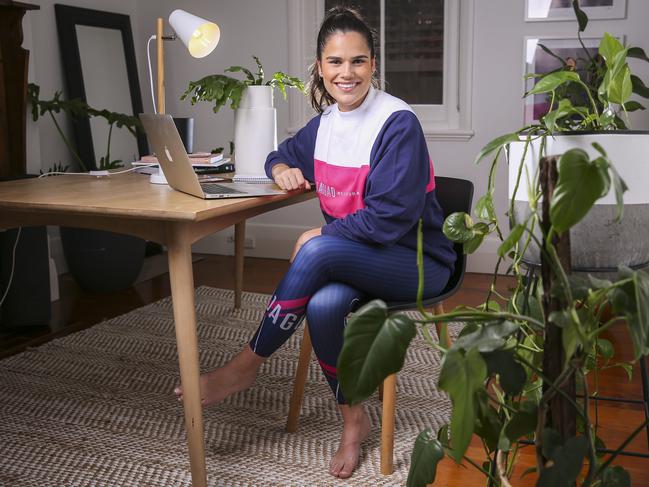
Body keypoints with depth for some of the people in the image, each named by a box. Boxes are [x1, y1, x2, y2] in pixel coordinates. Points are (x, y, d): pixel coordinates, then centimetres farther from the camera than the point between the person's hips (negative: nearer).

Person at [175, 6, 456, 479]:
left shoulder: (398, 123, -15)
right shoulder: (325, 122, 6)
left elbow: (390, 216, -21)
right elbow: (282, 155, 25)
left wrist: (322, 235, -16)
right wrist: (281, 169, 0)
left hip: (417, 261, -5)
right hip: (355, 259, 5)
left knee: (317, 250, -32)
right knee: (323, 306, -30)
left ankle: (246, 365, -14)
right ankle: (354, 419, -6)